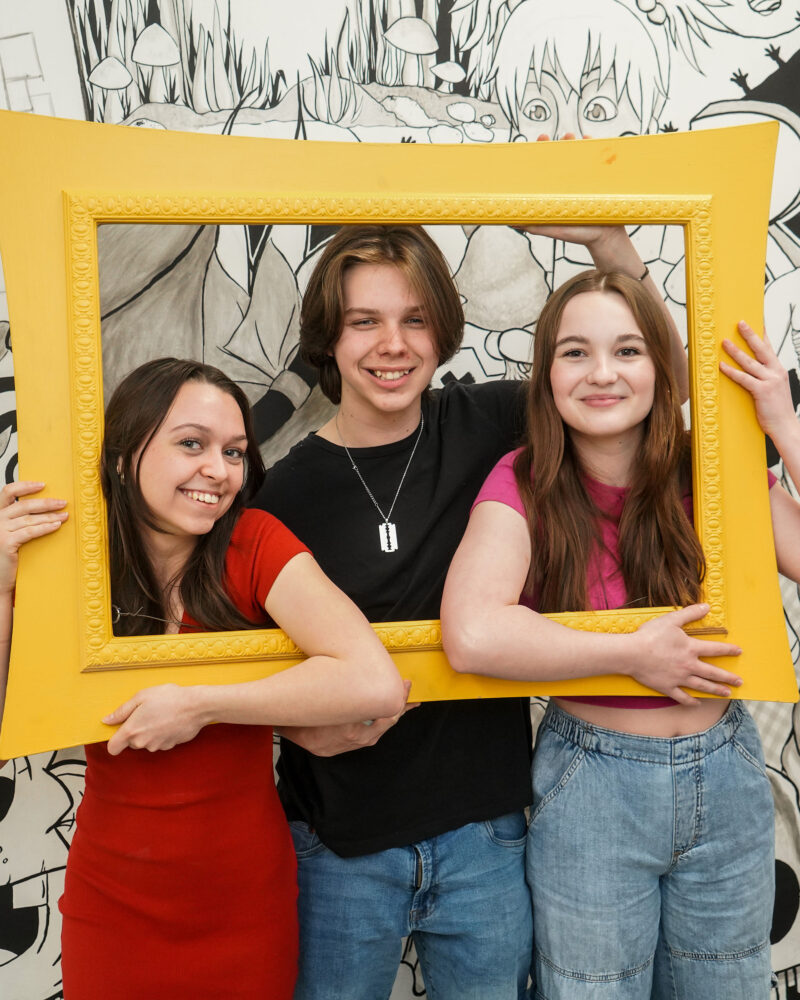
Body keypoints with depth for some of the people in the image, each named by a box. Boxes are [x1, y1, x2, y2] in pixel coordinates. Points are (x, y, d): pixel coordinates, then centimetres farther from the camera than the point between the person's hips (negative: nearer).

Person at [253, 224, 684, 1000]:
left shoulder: (487, 428, -4)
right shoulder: (284, 491, -7)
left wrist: (607, 239, -10)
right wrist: (303, 726, -18)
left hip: (484, 831, 1)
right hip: (340, 846, -1)